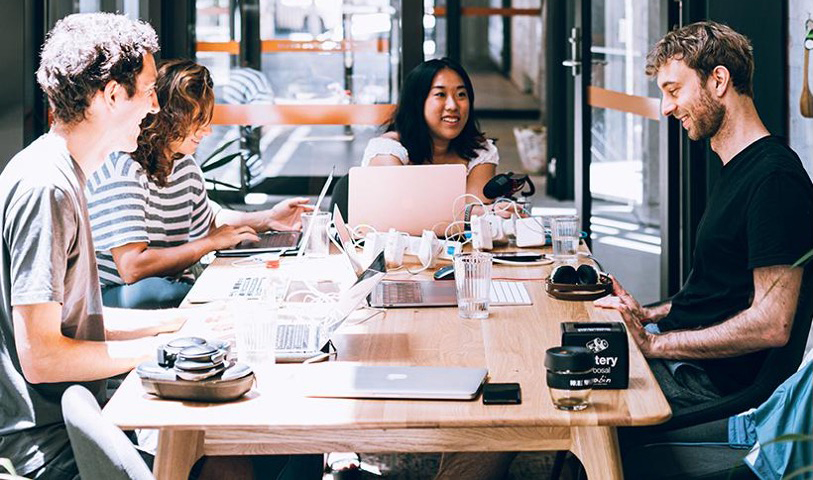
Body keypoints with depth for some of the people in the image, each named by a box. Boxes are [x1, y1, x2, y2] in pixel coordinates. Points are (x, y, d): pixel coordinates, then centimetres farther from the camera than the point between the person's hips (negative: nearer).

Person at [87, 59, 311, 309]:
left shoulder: (184, 164, 8)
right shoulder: (122, 169, -20)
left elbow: (208, 221, 29)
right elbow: (132, 268, -28)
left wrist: (267, 219, 12)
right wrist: (211, 242, -18)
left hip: (174, 288, 7)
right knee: (148, 289, -42)